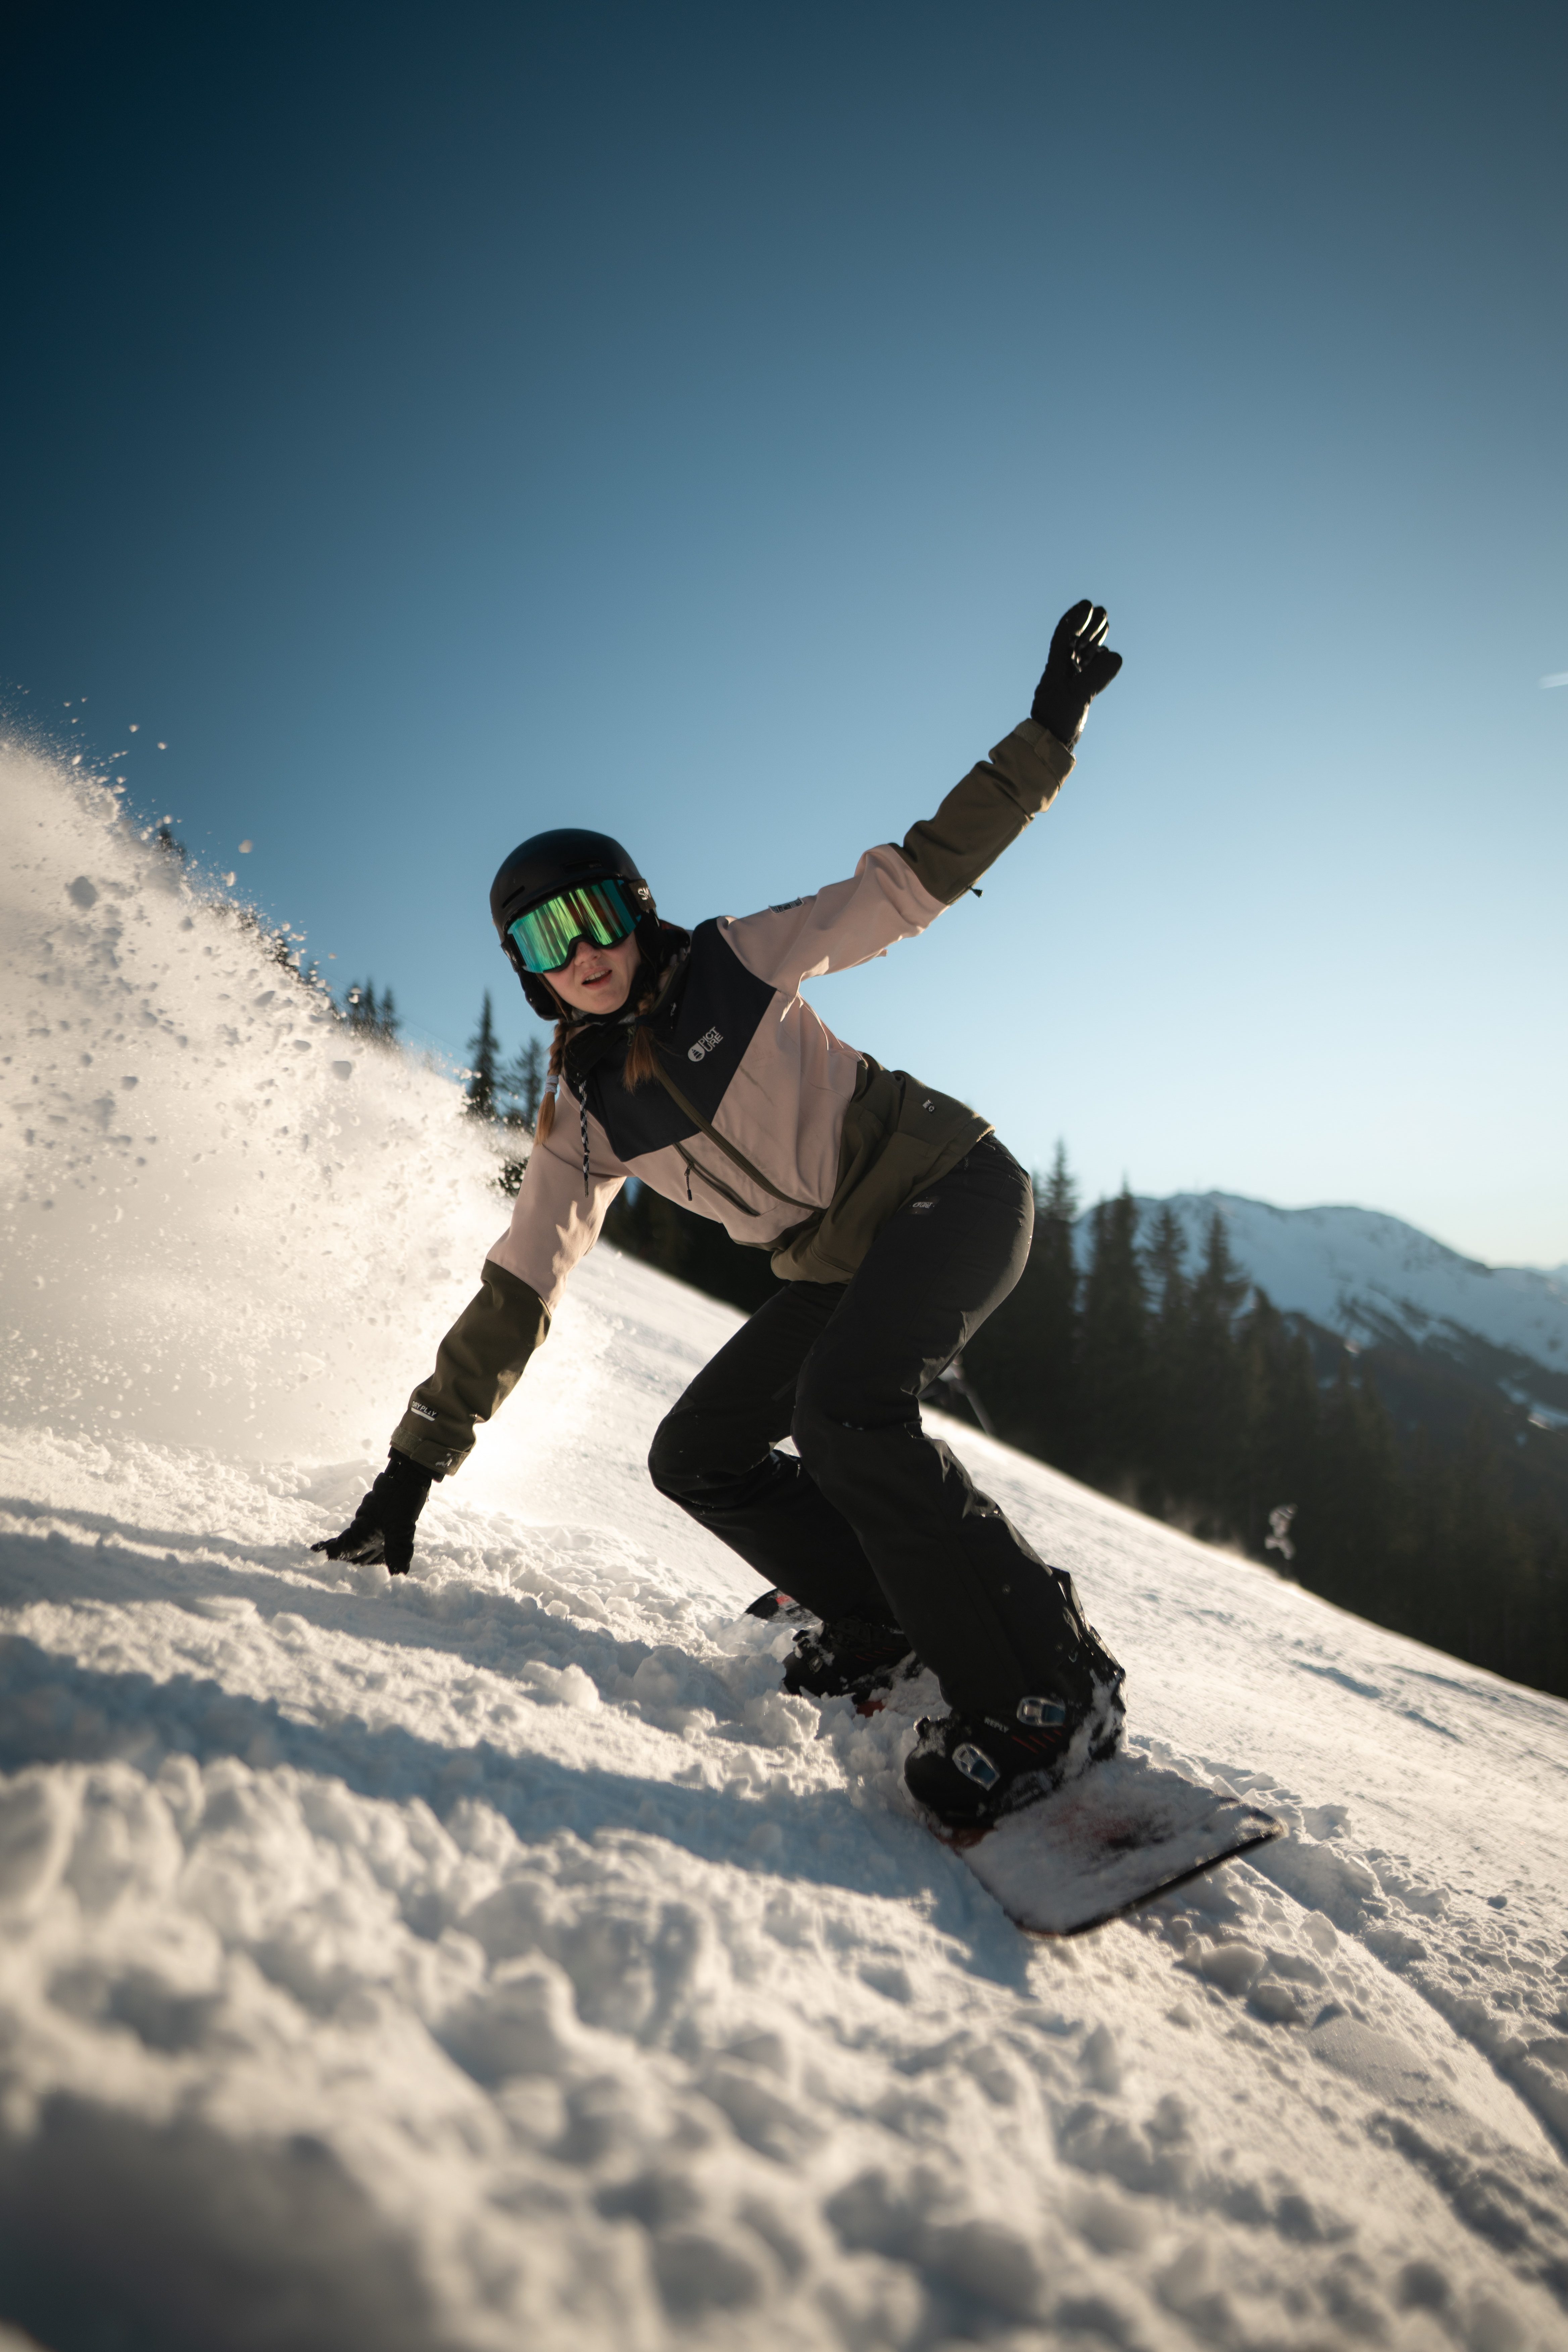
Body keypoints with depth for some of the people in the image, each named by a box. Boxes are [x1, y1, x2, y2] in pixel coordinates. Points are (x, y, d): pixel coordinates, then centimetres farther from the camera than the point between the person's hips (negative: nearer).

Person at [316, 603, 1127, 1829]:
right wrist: (417, 1462, -3)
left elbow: (921, 874, -1)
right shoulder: (586, 1118, 1)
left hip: (956, 1187, -5)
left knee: (844, 1406, -29)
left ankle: (1050, 1690, -19)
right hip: (841, 1266, 6)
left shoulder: (743, 959, -7)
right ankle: (890, 1616, 8)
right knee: (699, 1458, -1)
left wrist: (1047, 731, -6)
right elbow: (517, 1293, 1)